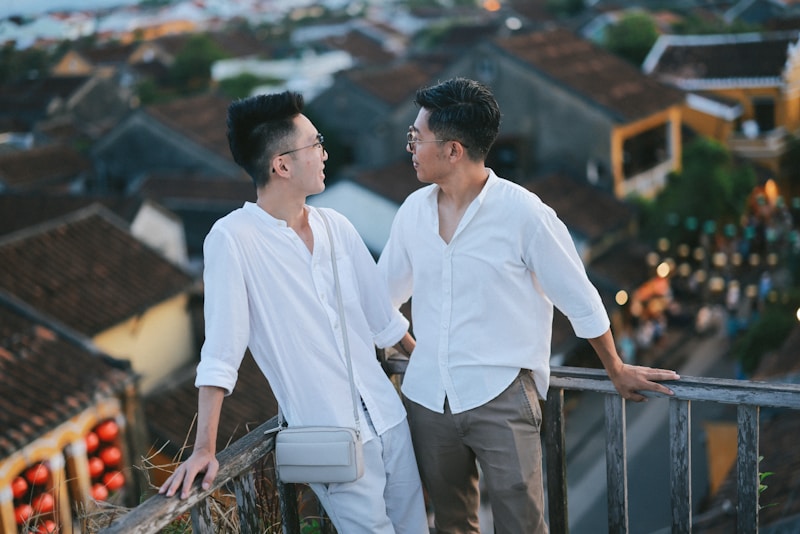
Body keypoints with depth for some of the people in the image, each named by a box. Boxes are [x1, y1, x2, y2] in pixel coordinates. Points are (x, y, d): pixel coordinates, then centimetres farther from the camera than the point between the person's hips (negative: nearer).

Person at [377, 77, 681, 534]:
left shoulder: (522, 213, -12)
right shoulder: (413, 211, 2)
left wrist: (617, 371, 6)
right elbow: (381, 293, 17)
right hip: (427, 396, 5)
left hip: (501, 397, -5)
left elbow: (581, 301, -3)